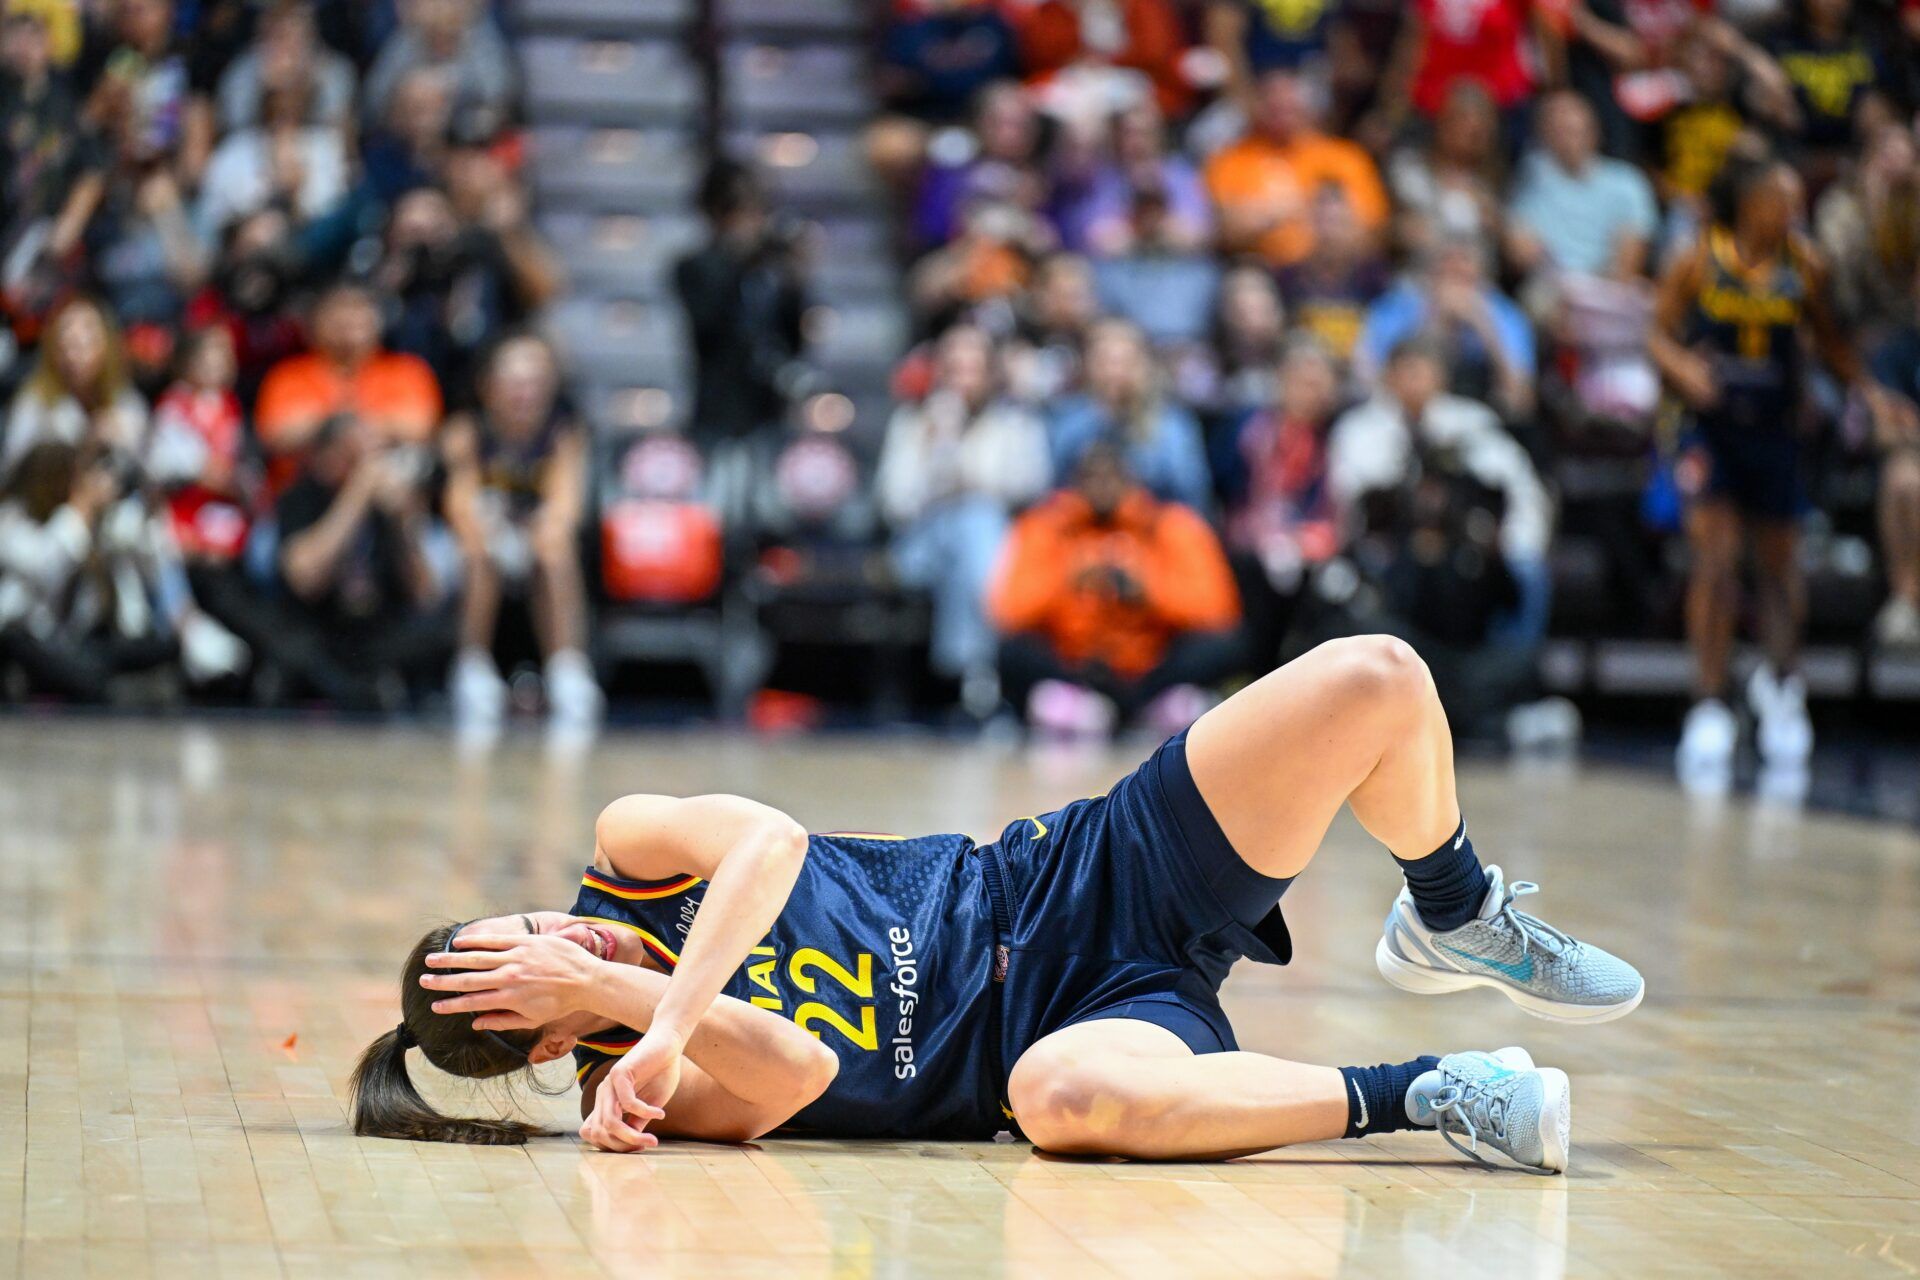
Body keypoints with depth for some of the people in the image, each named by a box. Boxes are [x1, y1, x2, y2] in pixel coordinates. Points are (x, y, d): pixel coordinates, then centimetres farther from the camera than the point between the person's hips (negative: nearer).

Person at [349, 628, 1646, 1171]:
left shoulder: (626, 853, 2)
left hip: (1097, 873, 4)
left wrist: (666, 1007, -26)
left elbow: (767, 838, -19)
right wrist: (634, 1003, -32)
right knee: (1063, 1091, -46)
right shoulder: (644, 1083, -9)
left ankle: (1456, 922, 12)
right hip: (1077, 1017, -4)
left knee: (1374, 681, -17)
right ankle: (1416, 1095, -24)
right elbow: (799, 1073, -28)